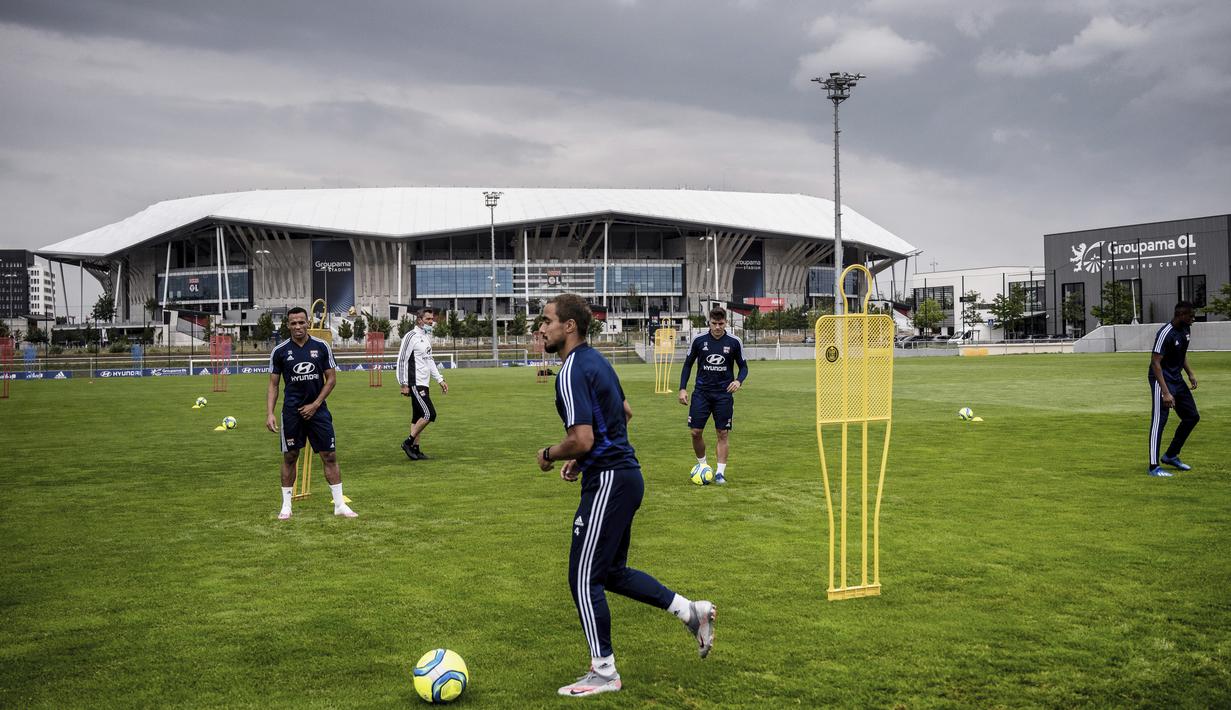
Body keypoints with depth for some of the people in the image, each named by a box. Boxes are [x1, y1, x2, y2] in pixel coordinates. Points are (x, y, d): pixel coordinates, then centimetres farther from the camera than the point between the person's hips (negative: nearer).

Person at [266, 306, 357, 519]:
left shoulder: (321, 347, -1)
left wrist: (315, 405, -6)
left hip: (317, 409, 0)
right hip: (291, 412, 0)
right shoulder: (279, 351, -1)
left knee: (330, 456, 0)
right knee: (289, 457, 6)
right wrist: (269, 413, -8)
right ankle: (286, 506, 17)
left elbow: (331, 379, 2)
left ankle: (339, 504, 7)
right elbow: (273, 385, 3)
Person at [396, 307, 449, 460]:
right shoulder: (411, 336, -12)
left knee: (418, 417, 10)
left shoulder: (427, 336, 17)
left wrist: (440, 380, 21)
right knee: (429, 414, -14)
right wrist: (404, 384, -17)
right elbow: (402, 360, -14)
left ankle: (415, 450, 14)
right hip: (415, 384, -9)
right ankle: (408, 442, -5)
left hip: (424, 384, 9)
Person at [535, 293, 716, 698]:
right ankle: (692, 612, 21)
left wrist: (549, 455, -6)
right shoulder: (596, 360, 13)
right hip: (624, 474, 10)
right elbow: (624, 413, 25)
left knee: (584, 578, 0)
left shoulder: (572, 372, -18)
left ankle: (603, 673, 11)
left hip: (607, 482, -10)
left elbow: (582, 440, -25)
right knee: (611, 571, 19)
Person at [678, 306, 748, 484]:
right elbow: (688, 364, 8)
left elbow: (743, 366, 6)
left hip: (724, 394, -1)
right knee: (696, 432, -2)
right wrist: (682, 388, 0)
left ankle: (720, 472, 7)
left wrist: (739, 381, -15)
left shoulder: (734, 342, -3)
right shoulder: (699, 340, -2)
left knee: (723, 433, -1)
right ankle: (703, 466, 19)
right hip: (702, 392, 1)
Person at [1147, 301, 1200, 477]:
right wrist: (1165, 392, -30)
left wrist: (1190, 373, 11)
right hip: (1162, 379, -9)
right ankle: (1154, 466, -6)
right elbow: (1155, 363, -25)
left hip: (1177, 379, 9)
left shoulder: (1184, 330, 5)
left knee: (1192, 416, 12)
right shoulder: (1166, 333, -22)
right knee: (1159, 421, -10)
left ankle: (1171, 456, 23)